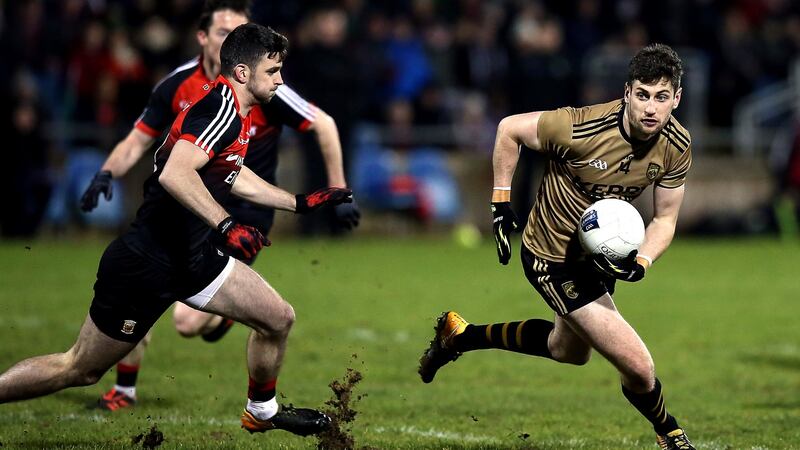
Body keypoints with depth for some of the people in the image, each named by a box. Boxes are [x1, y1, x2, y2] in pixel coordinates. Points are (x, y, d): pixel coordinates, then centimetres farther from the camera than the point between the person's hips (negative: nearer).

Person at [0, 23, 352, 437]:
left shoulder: (237, 112, 10)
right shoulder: (222, 109, -20)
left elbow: (233, 177, 28)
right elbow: (175, 174, -35)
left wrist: (301, 202, 29)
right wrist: (227, 226, -38)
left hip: (191, 259, 10)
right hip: (147, 263, -10)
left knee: (278, 318, 10)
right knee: (80, 369, -1)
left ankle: (262, 412, 32)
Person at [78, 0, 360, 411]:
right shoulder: (178, 84, -5)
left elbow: (324, 125, -6)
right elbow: (137, 142, 5)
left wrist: (338, 192, -5)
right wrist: (107, 173, -14)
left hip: (243, 216, -4)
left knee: (188, 323, -15)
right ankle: (124, 389, 18)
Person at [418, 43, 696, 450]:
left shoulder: (677, 146, -15)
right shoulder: (579, 129, -32)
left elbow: (664, 218, -3)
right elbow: (509, 129, -16)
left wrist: (640, 264, -22)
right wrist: (501, 204, -12)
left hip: (603, 249, 8)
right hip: (555, 260, -8)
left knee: (568, 351, 32)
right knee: (639, 368, -11)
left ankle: (460, 334, 47)